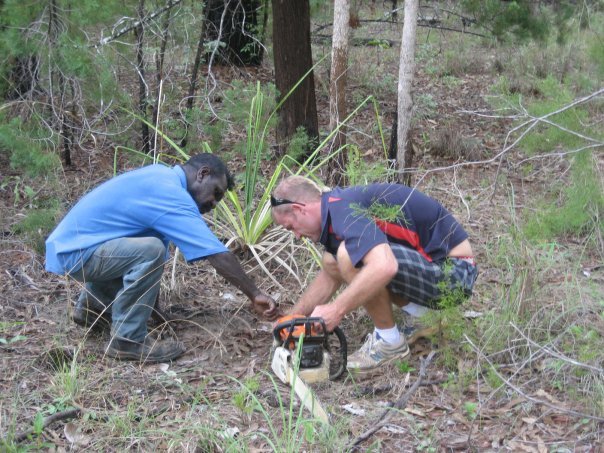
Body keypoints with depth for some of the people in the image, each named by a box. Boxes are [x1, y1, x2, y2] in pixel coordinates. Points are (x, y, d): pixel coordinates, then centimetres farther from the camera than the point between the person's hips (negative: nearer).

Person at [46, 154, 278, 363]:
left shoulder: (161, 173, 10)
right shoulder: (172, 196, -19)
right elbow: (218, 254, -22)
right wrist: (255, 295, -16)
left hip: (71, 239, 10)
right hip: (76, 252, -10)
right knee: (151, 250, -27)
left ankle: (92, 305, 26)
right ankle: (127, 340, -15)